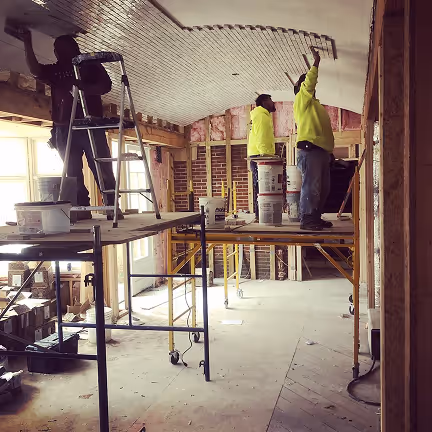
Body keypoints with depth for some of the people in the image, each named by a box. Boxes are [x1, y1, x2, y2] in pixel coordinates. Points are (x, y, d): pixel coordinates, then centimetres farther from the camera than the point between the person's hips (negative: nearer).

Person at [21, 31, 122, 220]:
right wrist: (27, 44, -3)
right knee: (72, 171, 0)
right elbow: (35, 70, 5)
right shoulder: (55, 71, 22)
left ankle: (112, 207, -7)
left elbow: (106, 86, -1)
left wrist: (84, 87, -16)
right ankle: (82, 209, 1)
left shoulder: (91, 65, 13)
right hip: (64, 128, 4)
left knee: (102, 168, -8)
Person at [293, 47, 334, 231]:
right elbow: (309, 82, -14)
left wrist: (330, 150, 21)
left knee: (323, 188, 9)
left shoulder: (316, 105, 30)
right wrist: (316, 62, -3)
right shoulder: (302, 99, 5)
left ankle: (316, 217, 16)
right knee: (311, 186, -13)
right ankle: (306, 219, -12)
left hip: (322, 151, 9)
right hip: (309, 149, -9)